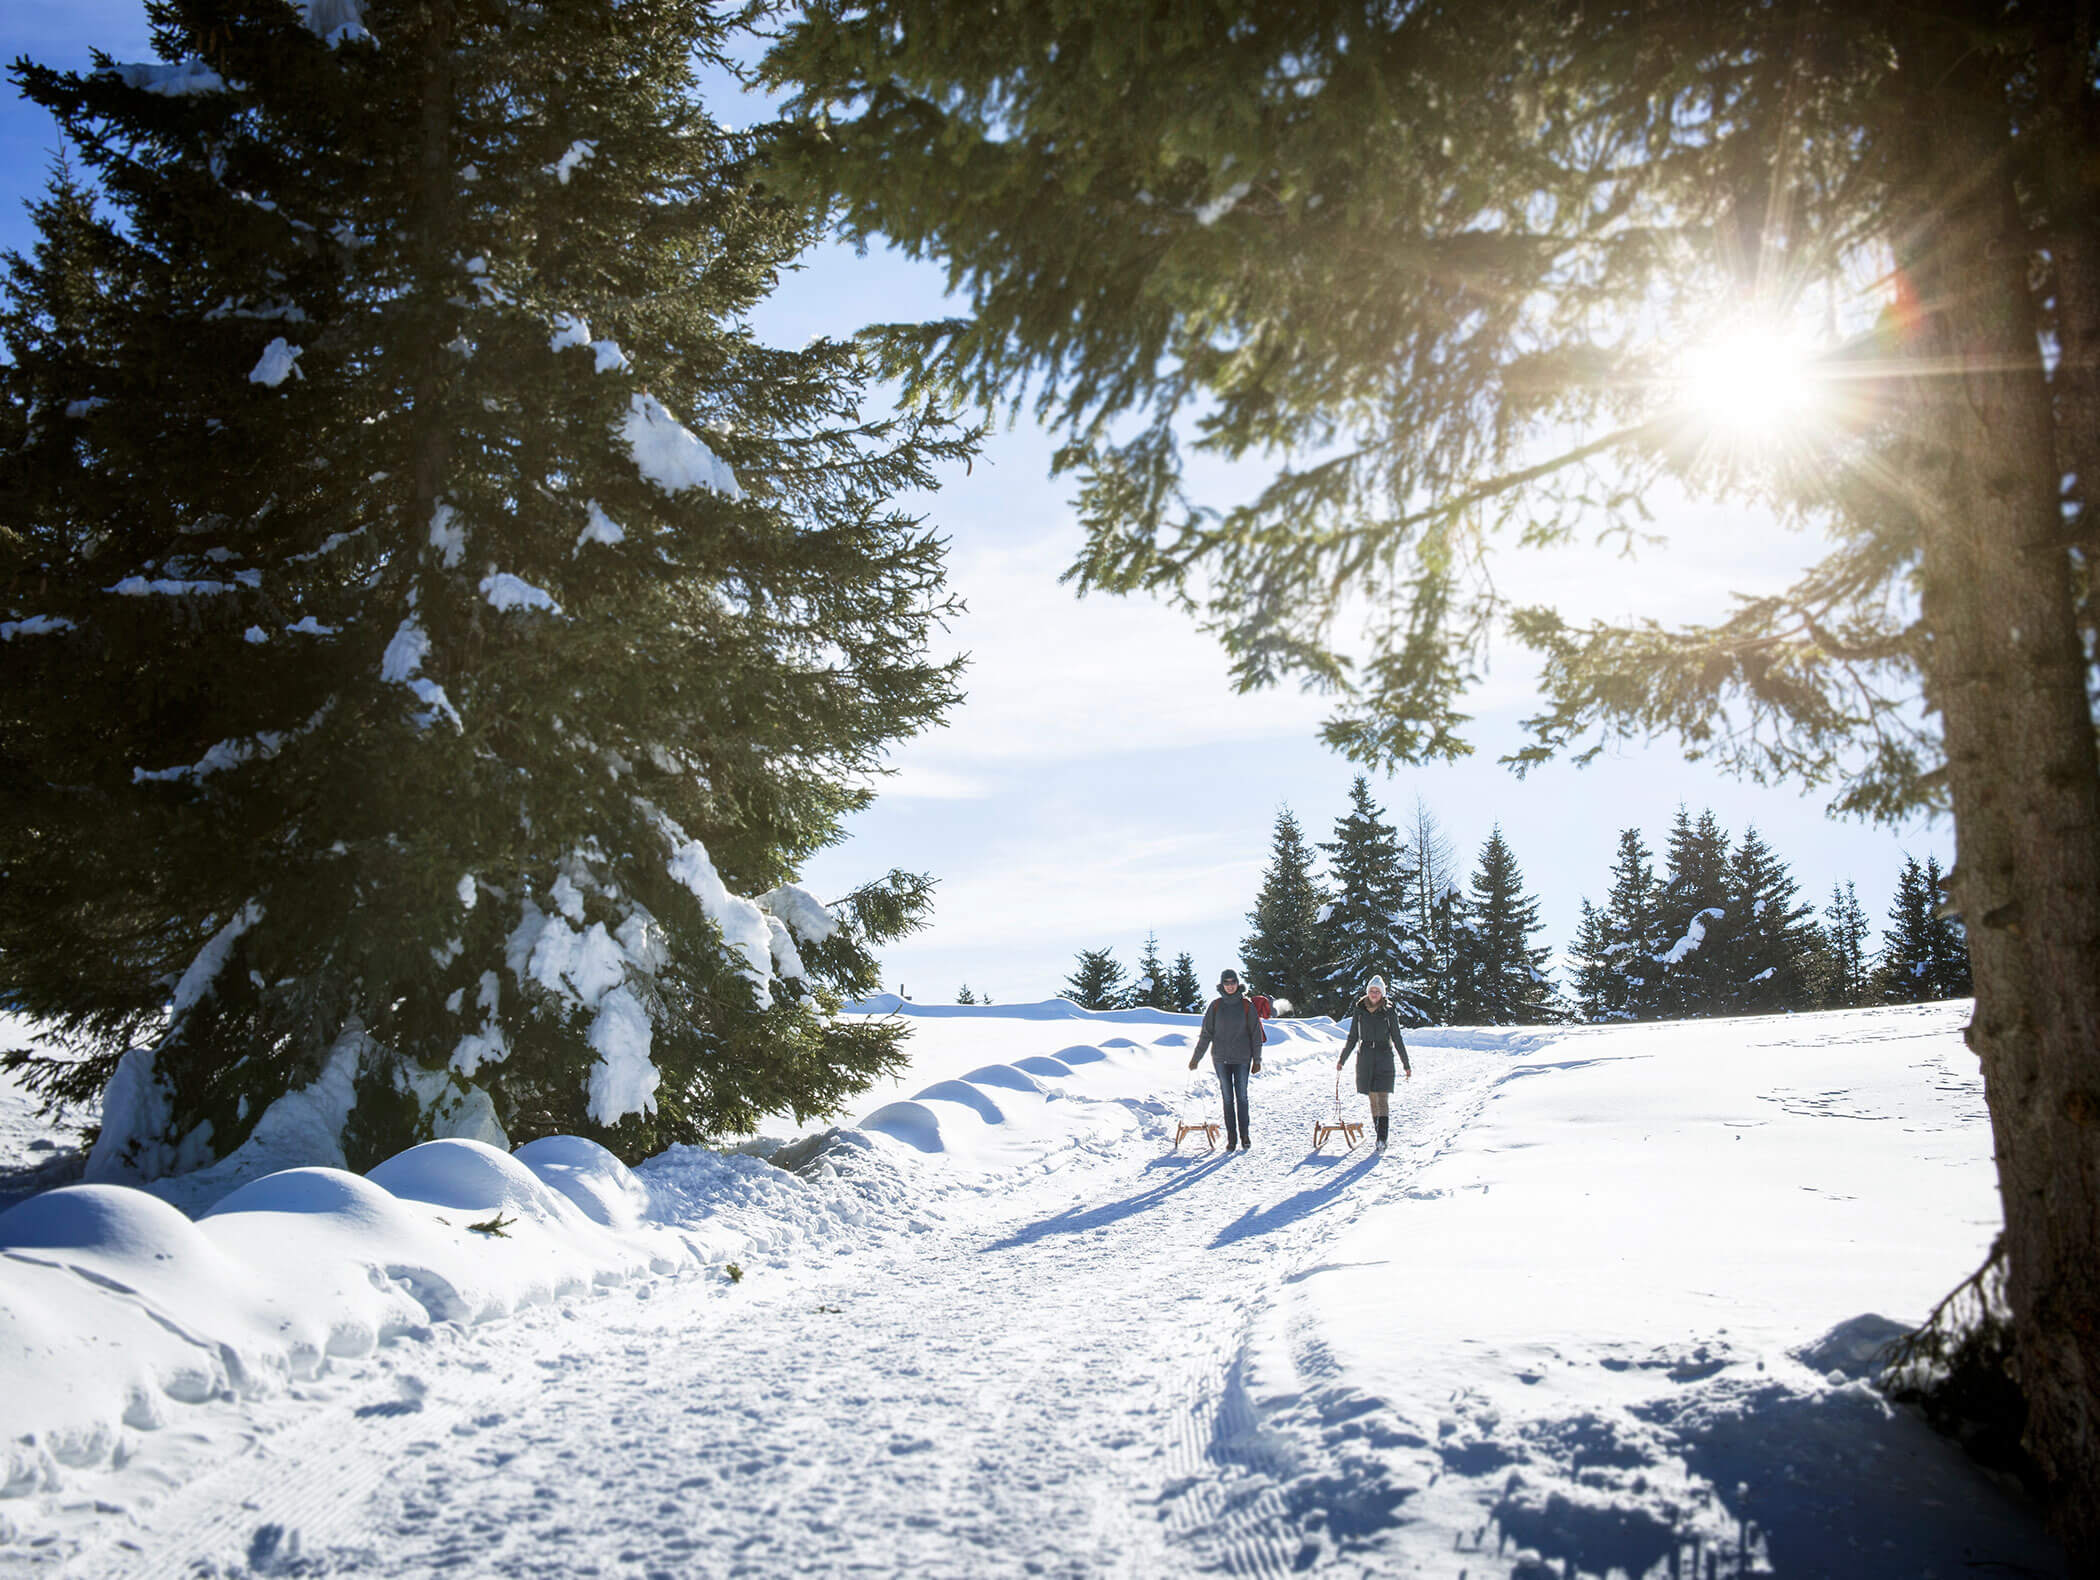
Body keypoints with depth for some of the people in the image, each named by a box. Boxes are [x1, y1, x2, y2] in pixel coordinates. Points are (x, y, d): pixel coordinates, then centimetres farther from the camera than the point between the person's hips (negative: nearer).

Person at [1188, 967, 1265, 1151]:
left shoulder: (1246, 1005, 1)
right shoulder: (1216, 1006, 3)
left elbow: (1255, 1034, 4)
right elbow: (1206, 1033, 7)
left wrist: (1257, 1059, 1)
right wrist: (1196, 1057, 6)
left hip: (1242, 1058, -1)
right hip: (1221, 1058, 1)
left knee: (1241, 1096, 0)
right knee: (1227, 1097, 2)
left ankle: (1244, 1135, 10)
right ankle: (1231, 1137, 7)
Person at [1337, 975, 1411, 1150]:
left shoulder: (1389, 1012, -1)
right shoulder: (1360, 1011, 6)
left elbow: (1397, 1039, 3)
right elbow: (1352, 1038, 13)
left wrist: (1406, 1065, 2)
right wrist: (1342, 1059, 12)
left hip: (1384, 1058, -3)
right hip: (1365, 1058, 3)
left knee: (1382, 1099, -11)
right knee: (1372, 1099, 6)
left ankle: (1382, 1139, -16)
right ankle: (1380, 1133, 14)